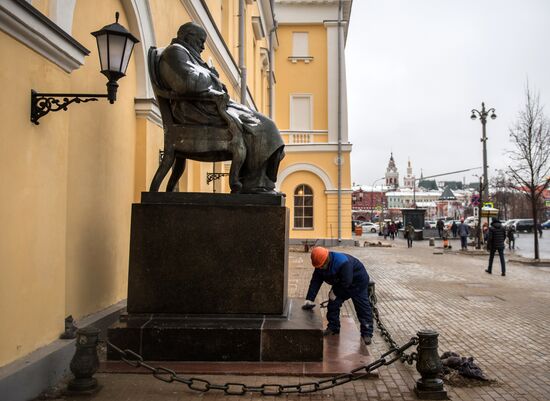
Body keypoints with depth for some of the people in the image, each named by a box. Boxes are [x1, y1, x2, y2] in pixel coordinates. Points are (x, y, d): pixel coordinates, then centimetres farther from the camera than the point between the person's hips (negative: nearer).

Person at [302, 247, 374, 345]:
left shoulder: (343, 262, -40)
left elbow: (346, 282, -36)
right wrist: (309, 299, -24)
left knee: (363, 308, -5)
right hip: (341, 284, 7)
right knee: (333, 304, 3)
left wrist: (335, 292, -24)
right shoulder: (320, 266, -16)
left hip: (358, 282, -7)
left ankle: (367, 334, 3)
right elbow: (315, 282, -17)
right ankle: (333, 328, 17)